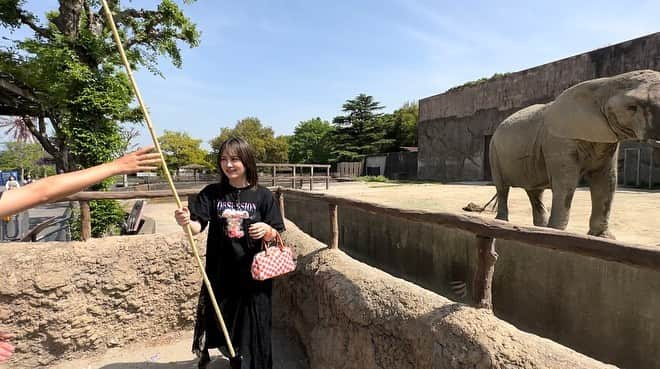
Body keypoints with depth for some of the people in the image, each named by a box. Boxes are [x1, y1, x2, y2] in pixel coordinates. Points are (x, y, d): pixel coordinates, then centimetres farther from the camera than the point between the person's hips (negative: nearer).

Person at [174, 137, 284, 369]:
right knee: (217, 322, 14)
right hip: (219, 272, 1)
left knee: (253, 326, 8)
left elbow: (274, 235, 0)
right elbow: (198, 226, -10)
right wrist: (186, 221, -31)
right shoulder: (211, 193, -1)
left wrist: (267, 230, -21)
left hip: (252, 273, -1)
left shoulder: (262, 196, -4)